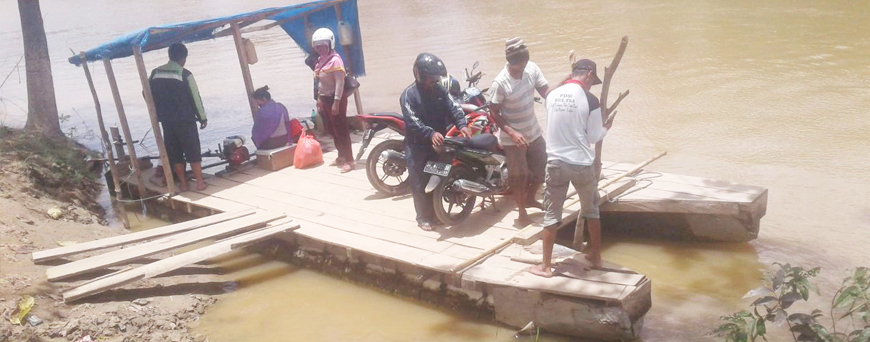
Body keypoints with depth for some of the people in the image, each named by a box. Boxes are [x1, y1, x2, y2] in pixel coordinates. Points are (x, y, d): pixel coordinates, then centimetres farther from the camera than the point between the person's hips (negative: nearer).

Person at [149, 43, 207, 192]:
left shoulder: (155, 73, 5)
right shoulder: (185, 74, -9)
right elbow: (195, 97, -7)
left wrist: (161, 111, 18)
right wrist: (203, 117, 2)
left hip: (166, 121, 4)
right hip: (185, 119, -4)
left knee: (174, 152, 11)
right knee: (193, 151, 4)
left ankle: (183, 184, 14)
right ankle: (200, 182, 6)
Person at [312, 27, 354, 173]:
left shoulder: (335, 60, -17)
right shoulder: (321, 60, 10)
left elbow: (340, 82, -21)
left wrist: (336, 102, -24)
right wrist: (319, 98, 18)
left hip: (335, 99, -9)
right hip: (325, 99, 9)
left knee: (341, 130, -7)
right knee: (332, 130, 15)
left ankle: (349, 160, -3)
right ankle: (341, 156, 28)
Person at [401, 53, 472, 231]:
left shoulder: (440, 91, 4)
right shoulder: (409, 94, -14)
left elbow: (453, 109, -3)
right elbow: (412, 122, -24)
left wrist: (462, 125, -23)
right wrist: (431, 133, -37)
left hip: (438, 143, 6)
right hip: (417, 147, -6)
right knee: (420, 183, 1)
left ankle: (435, 213, 30)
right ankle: (423, 217, 13)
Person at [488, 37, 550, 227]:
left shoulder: (532, 69, -10)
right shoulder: (500, 82, -25)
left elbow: (546, 93, -5)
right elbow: (494, 113, -17)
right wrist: (512, 133, -26)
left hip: (534, 132, 6)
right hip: (513, 137, -6)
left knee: (542, 168, 17)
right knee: (519, 176, 6)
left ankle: (530, 199, 44)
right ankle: (522, 214, 27)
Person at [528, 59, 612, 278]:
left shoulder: (552, 95, 1)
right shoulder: (590, 100, -11)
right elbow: (594, 137, -3)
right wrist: (606, 128, 17)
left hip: (555, 162, 2)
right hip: (582, 164, -2)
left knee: (552, 214, 8)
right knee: (591, 210, 19)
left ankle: (546, 266, 9)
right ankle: (596, 256, 31)